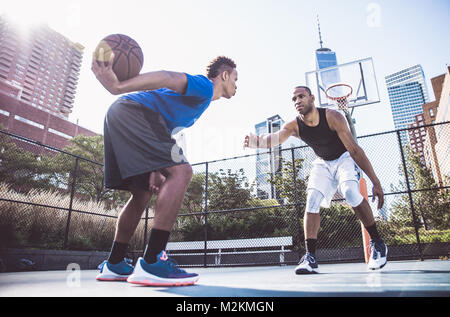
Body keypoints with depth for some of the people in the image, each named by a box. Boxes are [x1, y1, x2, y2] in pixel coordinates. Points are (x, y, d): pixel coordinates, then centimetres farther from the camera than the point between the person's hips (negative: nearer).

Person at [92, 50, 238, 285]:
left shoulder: (199, 100, 30)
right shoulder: (205, 86, 2)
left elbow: (163, 134, 22)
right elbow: (166, 78, -17)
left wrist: (154, 171, 9)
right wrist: (118, 87, -31)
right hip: (131, 110, -11)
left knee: (143, 193, 12)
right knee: (181, 171, -20)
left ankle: (113, 265, 18)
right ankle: (151, 263, -24)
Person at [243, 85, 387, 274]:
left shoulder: (332, 117, -26)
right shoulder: (294, 126, -16)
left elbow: (355, 150, -25)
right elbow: (275, 138, -36)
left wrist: (376, 182, -27)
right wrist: (257, 141, -60)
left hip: (344, 158, -3)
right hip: (322, 163, 3)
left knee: (350, 192, -30)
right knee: (312, 200, -17)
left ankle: (377, 244, -9)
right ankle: (310, 258, -14)